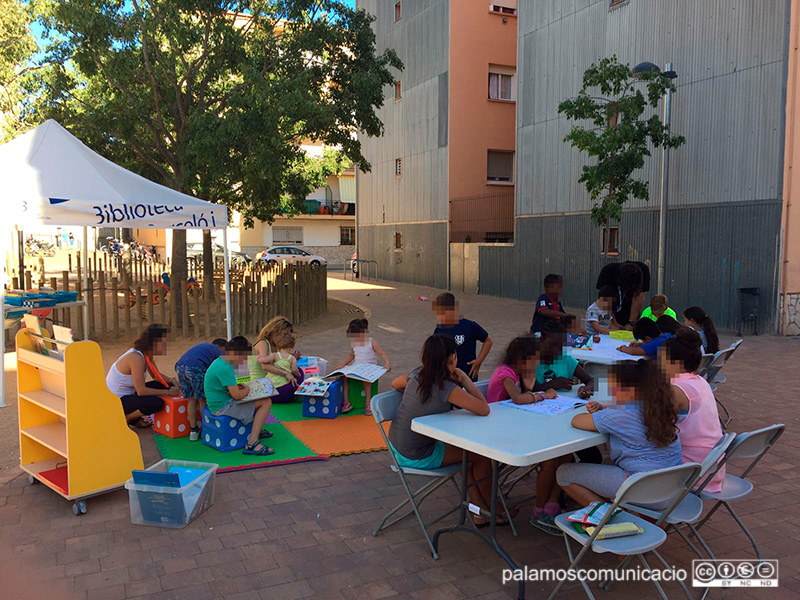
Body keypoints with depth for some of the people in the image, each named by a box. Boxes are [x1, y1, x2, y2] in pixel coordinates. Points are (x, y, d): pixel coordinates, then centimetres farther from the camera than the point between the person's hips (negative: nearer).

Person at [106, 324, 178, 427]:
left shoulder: (147, 354, 0)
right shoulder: (136, 358, -27)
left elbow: (156, 376, 13)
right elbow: (141, 391, -28)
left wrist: (171, 381, -7)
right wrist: (168, 392, -21)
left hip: (128, 394, 10)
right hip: (116, 400, -10)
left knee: (163, 385, 6)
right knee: (158, 403, -28)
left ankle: (134, 419, 11)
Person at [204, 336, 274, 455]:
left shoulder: (219, 361, 8)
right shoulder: (225, 368, -25)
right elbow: (237, 395, -25)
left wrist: (240, 386, 5)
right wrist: (247, 389, -4)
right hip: (223, 407, -11)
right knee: (266, 402, -12)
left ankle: (257, 430, 31)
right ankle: (252, 444, -16)